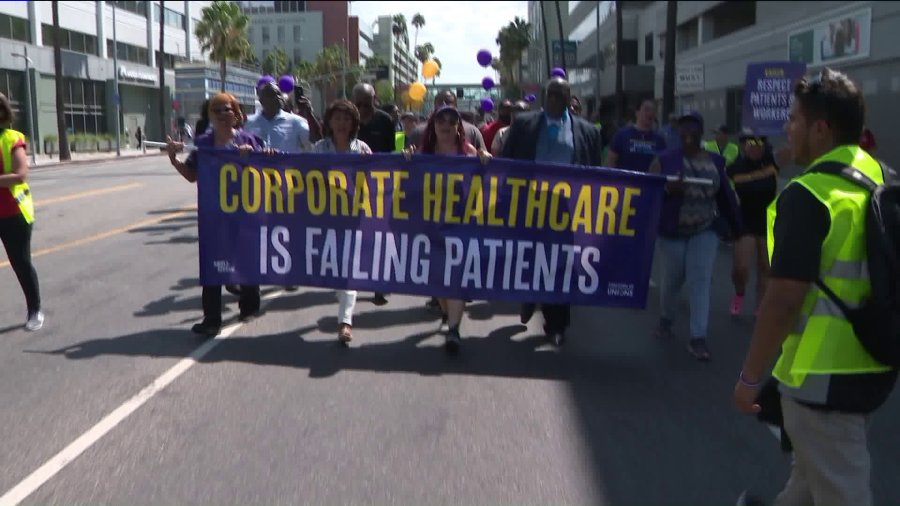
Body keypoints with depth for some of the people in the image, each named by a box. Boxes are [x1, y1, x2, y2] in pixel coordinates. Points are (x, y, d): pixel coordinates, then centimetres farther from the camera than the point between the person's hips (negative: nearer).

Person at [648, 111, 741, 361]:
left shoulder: (715, 161, 4)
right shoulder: (665, 159, -4)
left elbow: (725, 195, 11)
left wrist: (736, 226, 16)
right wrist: (668, 188, -27)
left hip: (705, 231, 1)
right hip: (672, 231, -1)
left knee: (701, 282, -6)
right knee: (672, 279, 11)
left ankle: (698, 338, -4)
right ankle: (665, 320, 37)